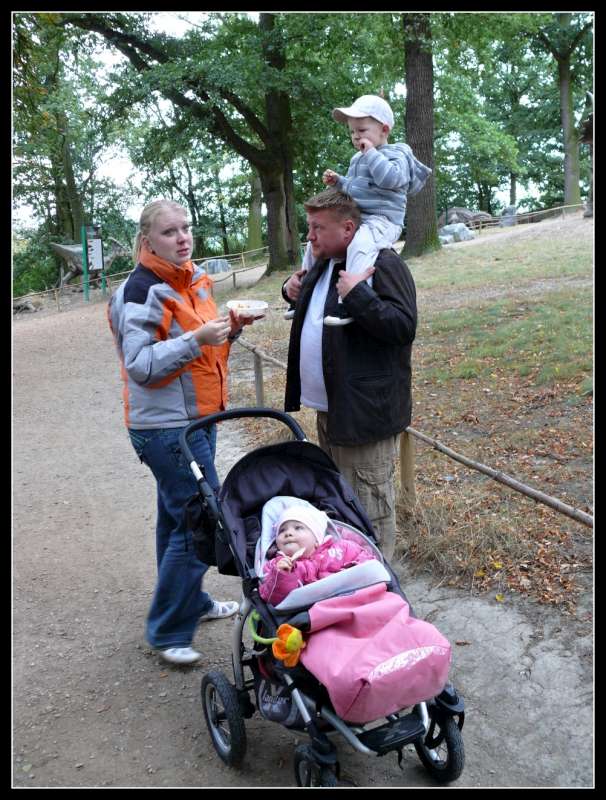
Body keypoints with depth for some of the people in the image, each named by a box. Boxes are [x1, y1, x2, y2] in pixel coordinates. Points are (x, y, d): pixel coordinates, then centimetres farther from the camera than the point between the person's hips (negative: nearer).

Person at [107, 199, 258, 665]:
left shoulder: (194, 280, 10)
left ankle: (193, 603, 36)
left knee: (180, 517, 20)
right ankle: (167, 633, 7)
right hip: (165, 428, -9)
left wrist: (230, 328, 0)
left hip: (197, 419, 9)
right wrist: (196, 339, -28)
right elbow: (140, 366, -21)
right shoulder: (141, 292, -16)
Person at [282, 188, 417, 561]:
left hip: (364, 414, -10)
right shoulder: (324, 264, 15)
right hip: (330, 408, 10)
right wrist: (294, 291, 13)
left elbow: (404, 325, -23)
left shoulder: (383, 265, -14)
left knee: (370, 510, 0)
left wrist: (357, 294, -29)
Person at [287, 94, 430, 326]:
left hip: (381, 221, -9)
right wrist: (338, 181, 17)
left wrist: (372, 153, -19)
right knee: (316, 240, 9)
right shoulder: (357, 159, 21)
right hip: (353, 220, 9)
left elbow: (391, 178, -27)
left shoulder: (395, 153, -5)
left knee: (360, 243, -40)